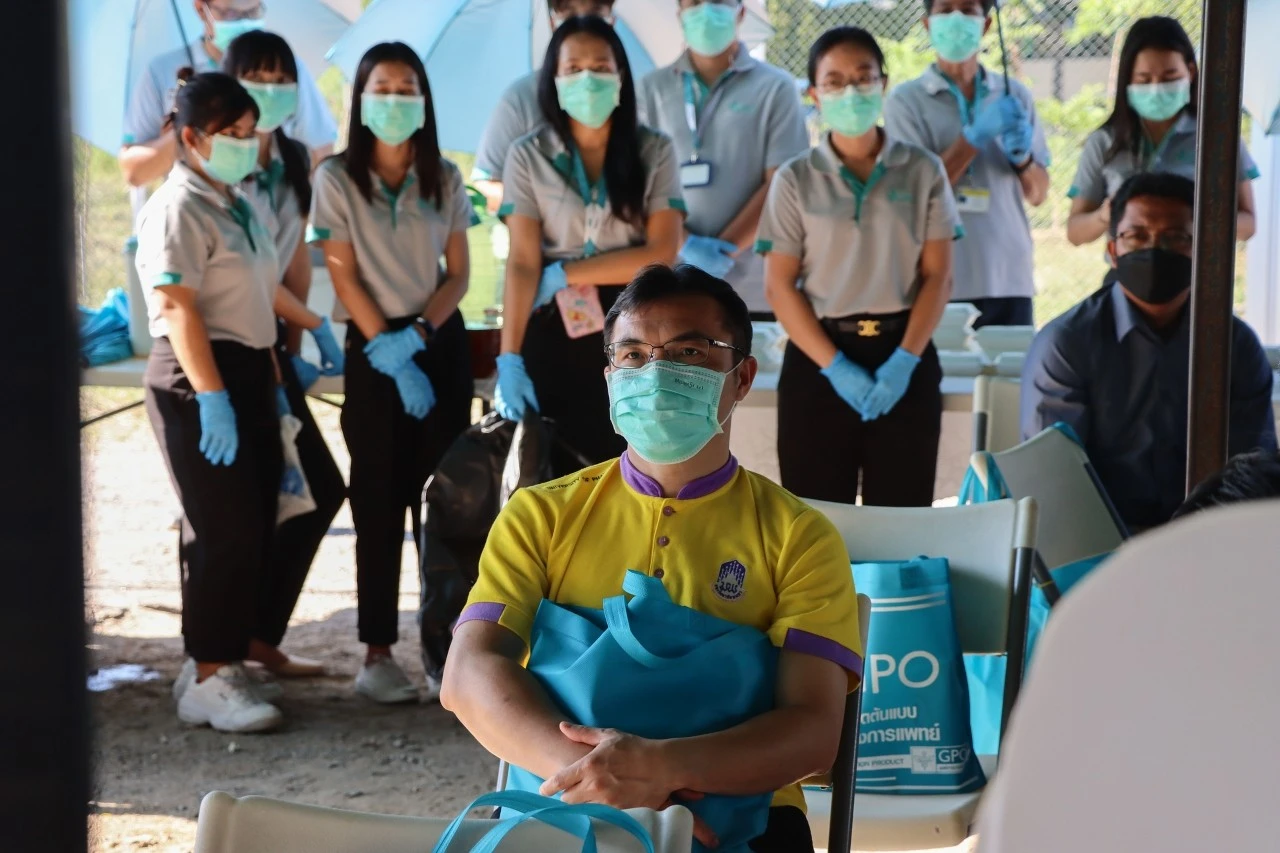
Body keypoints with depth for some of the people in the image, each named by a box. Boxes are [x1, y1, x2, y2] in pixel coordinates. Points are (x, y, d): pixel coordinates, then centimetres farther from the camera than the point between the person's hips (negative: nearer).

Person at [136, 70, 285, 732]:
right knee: (224, 529, -9)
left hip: (246, 374, 9)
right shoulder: (178, 207, -11)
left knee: (254, 523, 10)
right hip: (196, 378, -9)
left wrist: (273, 384, 19)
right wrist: (212, 398, -25)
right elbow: (177, 307, -19)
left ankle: (233, 655, 20)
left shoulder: (237, 205, 17)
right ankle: (210, 681, -4)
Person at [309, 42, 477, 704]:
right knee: (379, 501, -1)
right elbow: (345, 277, -6)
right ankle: (377, 653, 3)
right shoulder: (336, 178, -2)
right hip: (372, 349, -2)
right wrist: (392, 354, -12)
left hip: (440, 341, 2)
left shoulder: (444, 179, 5)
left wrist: (416, 335, -11)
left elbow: (458, 274, 4)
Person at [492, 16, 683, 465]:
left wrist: (565, 273, -11)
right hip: (556, 332, 0)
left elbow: (661, 253, -8)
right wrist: (509, 358, -18)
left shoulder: (654, 151, 0)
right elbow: (523, 262, -9)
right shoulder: (528, 156, -1)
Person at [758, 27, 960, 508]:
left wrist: (905, 359, -12)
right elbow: (780, 286, -3)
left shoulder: (923, 171, 4)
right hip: (817, 360, 0)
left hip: (904, 356, 1)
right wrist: (834, 365, -13)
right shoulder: (795, 180, 2)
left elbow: (938, 276, 1)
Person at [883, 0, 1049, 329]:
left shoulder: (1015, 96, 11)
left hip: (1010, 282, 3)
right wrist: (975, 135, -16)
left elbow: (1038, 194, 12)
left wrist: (1022, 157, -8)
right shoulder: (906, 100, 0)